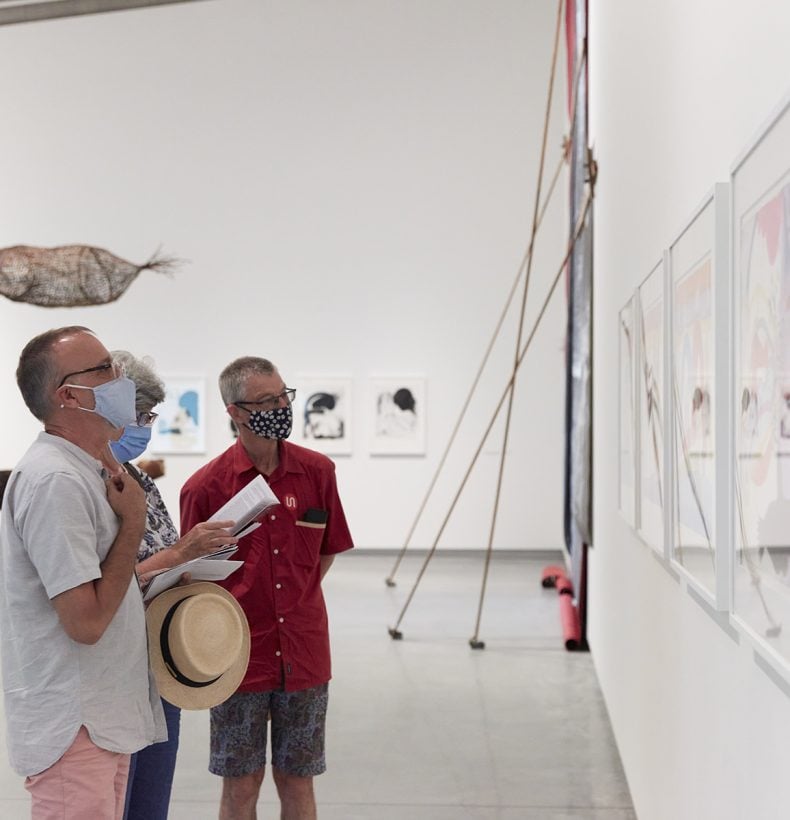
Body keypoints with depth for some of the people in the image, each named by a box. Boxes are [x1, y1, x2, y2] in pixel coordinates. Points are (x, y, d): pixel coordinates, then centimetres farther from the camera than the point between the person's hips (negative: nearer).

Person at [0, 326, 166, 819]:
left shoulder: (84, 472, 13)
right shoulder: (56, 480, -21)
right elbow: (86, 621, -24)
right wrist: (133, 523, -15)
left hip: (106, 722, 10)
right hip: (75, 730, -10)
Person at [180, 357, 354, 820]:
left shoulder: (318, 472, -2)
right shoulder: (205, 487, -10)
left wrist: (296, 603, 6)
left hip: (304, 655, 2)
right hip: (239, 657, -2)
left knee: (297, 782, 13)